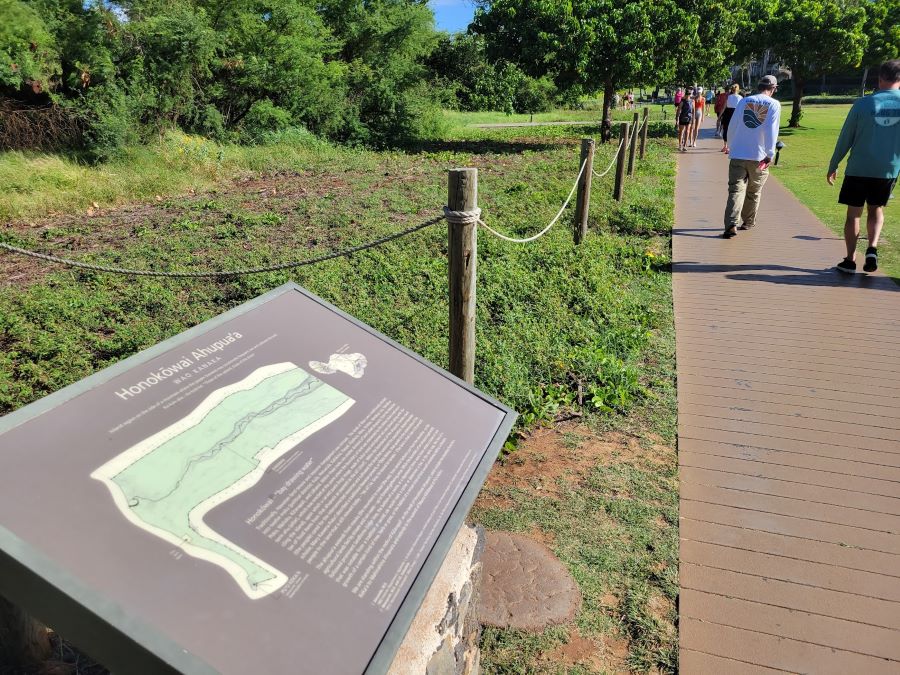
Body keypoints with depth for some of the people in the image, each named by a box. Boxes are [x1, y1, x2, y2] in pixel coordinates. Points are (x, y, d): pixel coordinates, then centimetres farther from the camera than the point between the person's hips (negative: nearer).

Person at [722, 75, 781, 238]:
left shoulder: (744, 101, 6)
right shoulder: (774, 104, -2)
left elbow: (731, 127, 9)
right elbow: (772, 131, -11)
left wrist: (733, 145, 24)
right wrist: (770, 154, -9)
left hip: (738, 154, 1)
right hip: (759, 156, -1)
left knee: (736, 190, -5)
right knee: (754, 192, 17)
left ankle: (732, 224, -22)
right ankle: (748, 222, 29)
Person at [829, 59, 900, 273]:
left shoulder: (863, 103, -8)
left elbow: (845, 138, -3)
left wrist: (833, 165, 7)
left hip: (859, 169, -2)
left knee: (853, 214, 8)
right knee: (877, 210, 21)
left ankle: (850, 260, 10)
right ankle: (872, 249, 2)